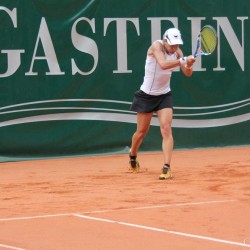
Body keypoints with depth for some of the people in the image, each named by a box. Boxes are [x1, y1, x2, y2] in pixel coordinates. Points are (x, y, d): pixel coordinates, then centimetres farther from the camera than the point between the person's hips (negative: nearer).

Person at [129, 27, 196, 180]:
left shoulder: (177, 51, -6)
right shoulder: (156, 46, -21)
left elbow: (187, 73, -11)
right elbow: (163, 64, -38)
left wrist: (189, 66, -33)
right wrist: (183, 60, -49)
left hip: (164, 95, 3)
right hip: (146, 95, -3)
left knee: (166, 128, -15)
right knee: (142, 131, 10)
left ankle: (167, 168, -19)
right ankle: (133, 156, 39)